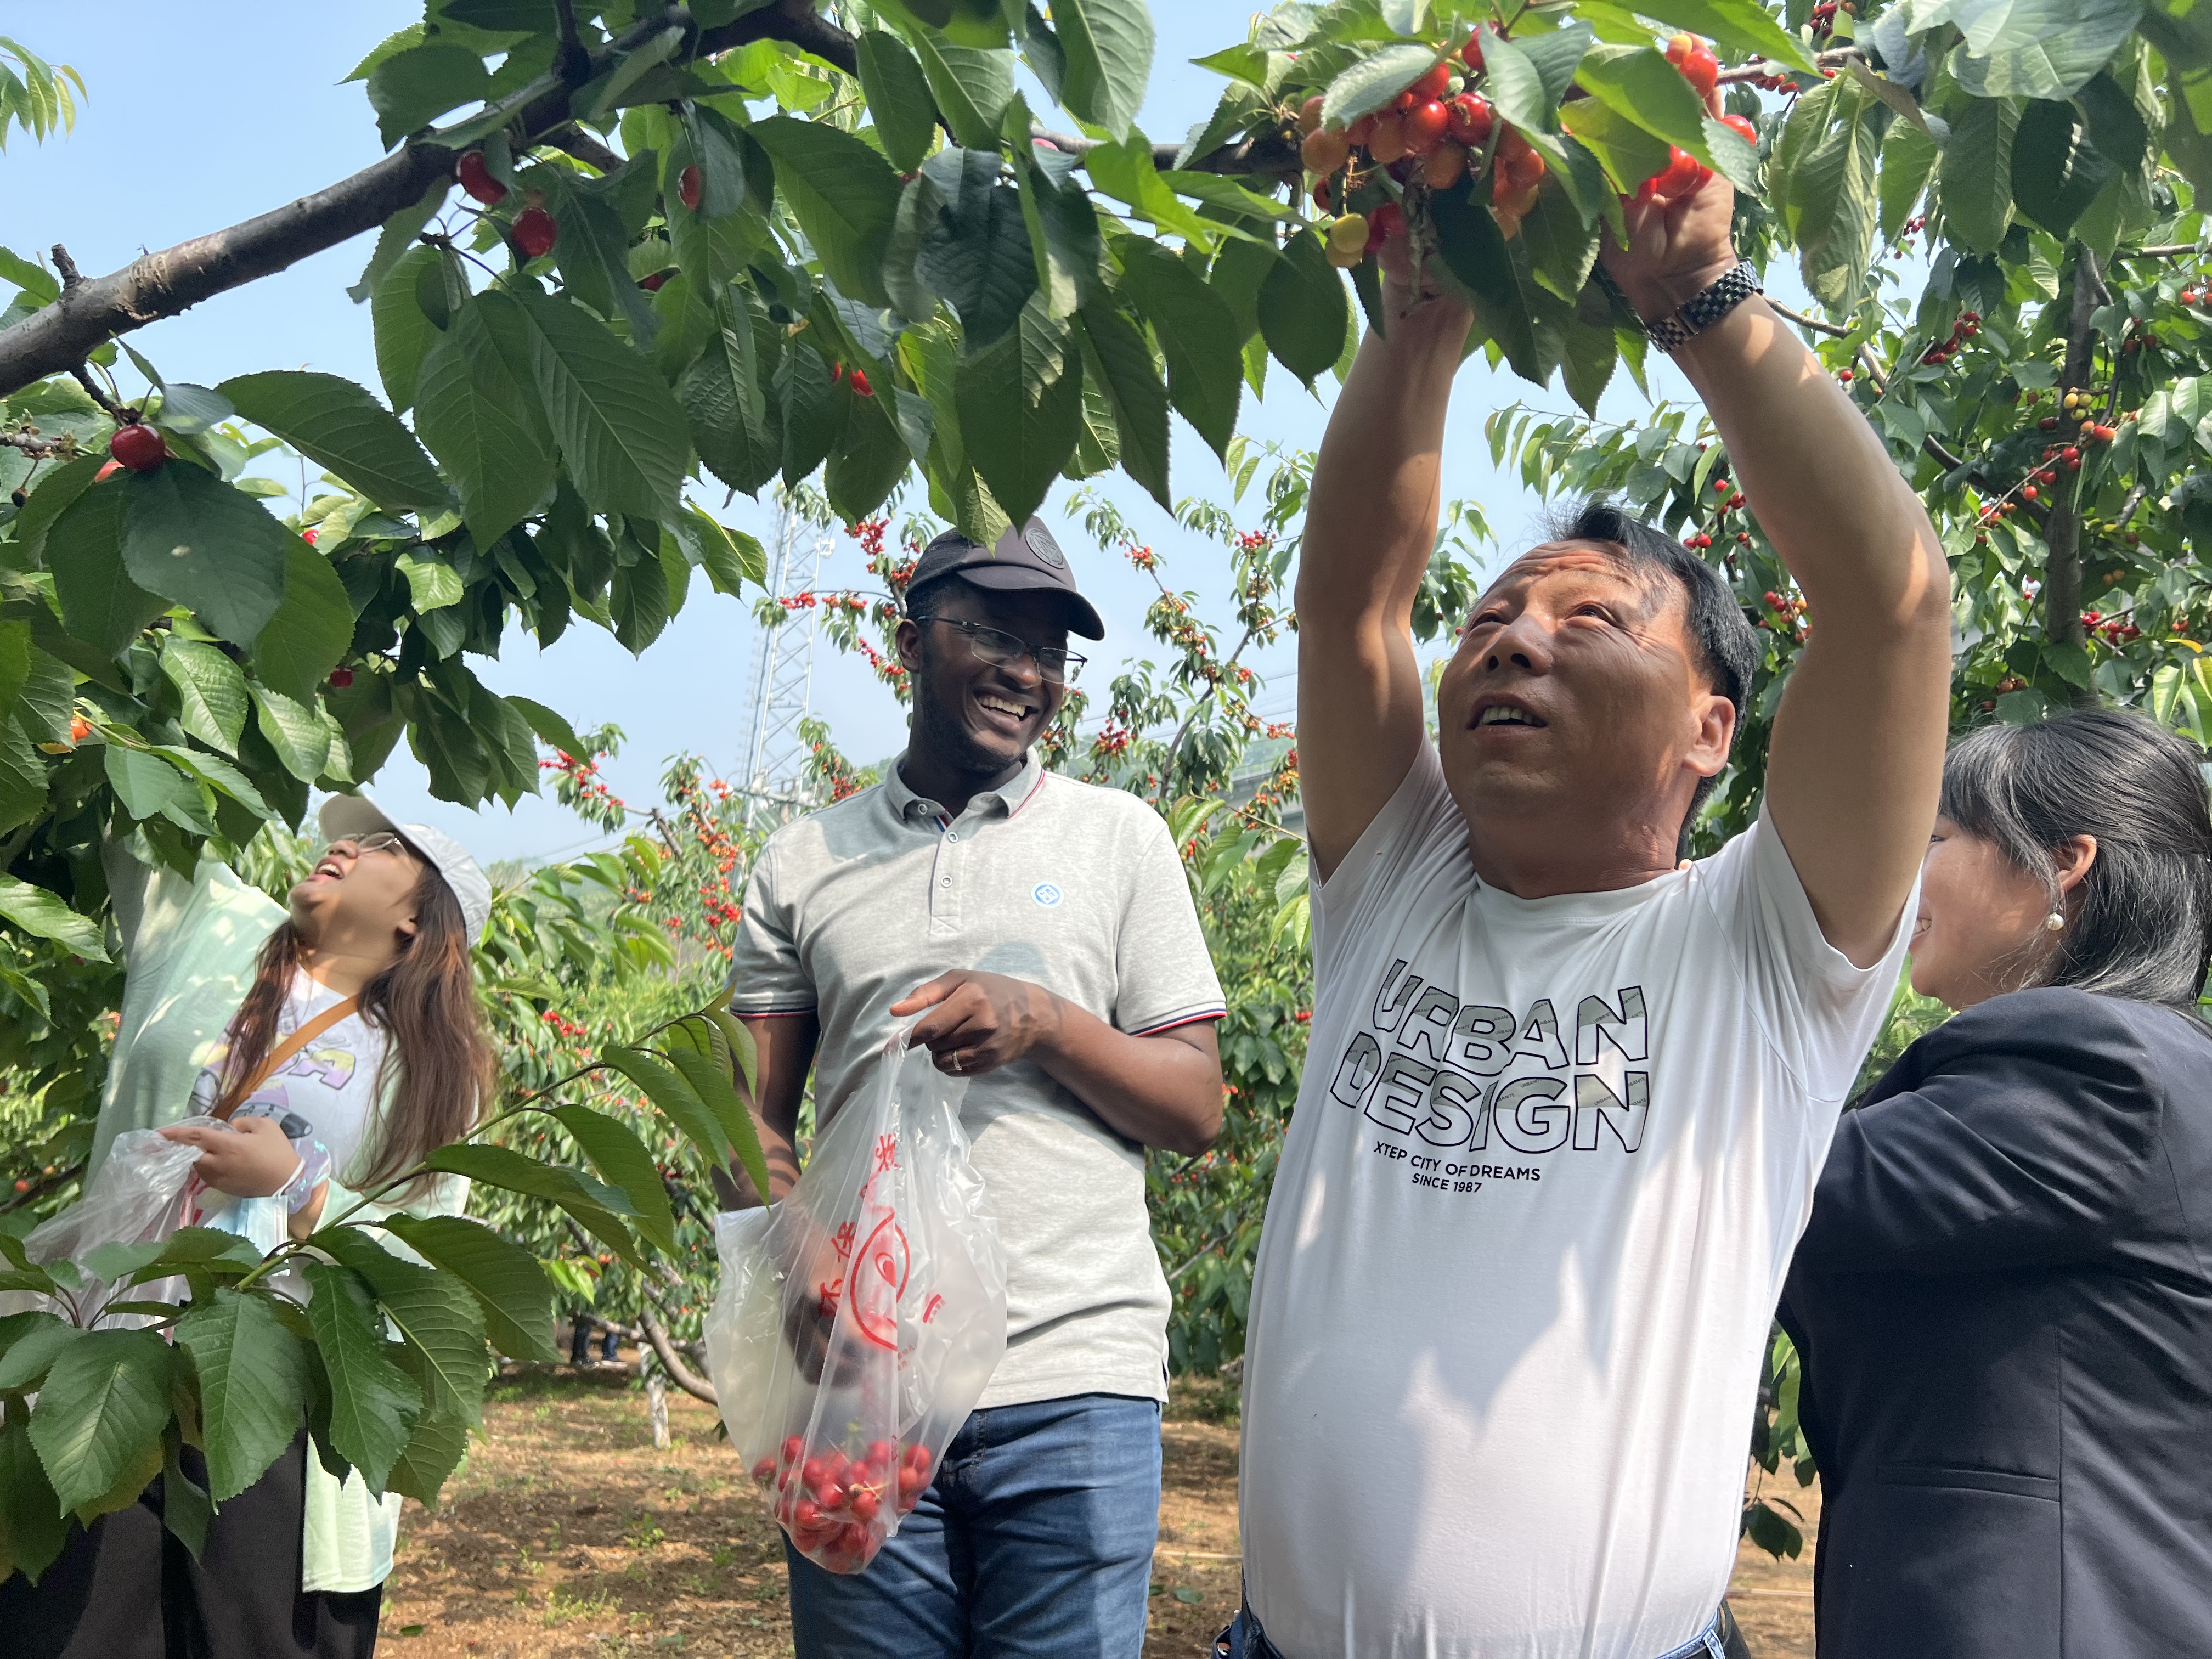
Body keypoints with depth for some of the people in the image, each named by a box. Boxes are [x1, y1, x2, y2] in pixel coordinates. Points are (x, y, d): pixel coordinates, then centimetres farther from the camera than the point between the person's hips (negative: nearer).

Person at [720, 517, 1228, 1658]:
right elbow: (757, 1121, 10)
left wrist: (1045, 1021, -12)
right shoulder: (805, 861, 11)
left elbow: (1197, 1112, 6)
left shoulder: (1119, 837, 8)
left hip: (1073, 1386, -1)